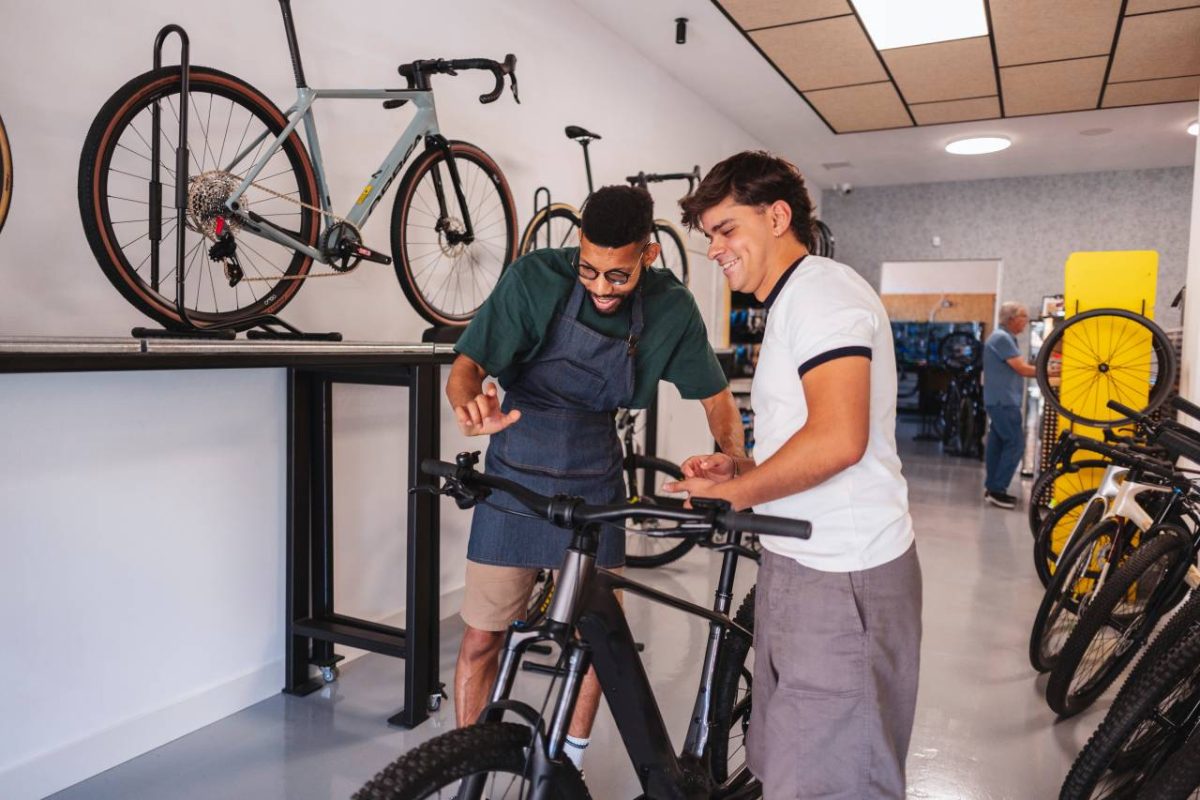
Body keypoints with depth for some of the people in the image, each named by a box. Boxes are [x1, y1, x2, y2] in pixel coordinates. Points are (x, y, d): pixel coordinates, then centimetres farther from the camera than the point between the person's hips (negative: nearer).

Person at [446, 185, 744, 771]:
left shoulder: (671, 308, -10)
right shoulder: (536, 278, -16)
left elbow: (716, 396, 2)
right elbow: (466, 366, -16)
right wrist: (470, 406, -38)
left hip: (595, 483, 2)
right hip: (515, 479, -2)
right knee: (481, 640, 1)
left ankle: (570, 764, 32)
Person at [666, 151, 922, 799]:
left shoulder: (820, 291, -13)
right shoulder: (792, 304, 21)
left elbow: (836, 440, -27)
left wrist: (730, 493, -15)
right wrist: (740, 469, 9)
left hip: (840, 581, -10)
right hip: (805, 569, 10)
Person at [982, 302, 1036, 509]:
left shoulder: (1005, 337, 18)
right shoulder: (1002, 338, -15)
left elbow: (1016, 369, 15)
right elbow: (1022, 369, -16)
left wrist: (1043, 369, 5)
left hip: (1001, 400, 10)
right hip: (1003, 400, -10)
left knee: (998, 443, 10)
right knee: (1015, 444, -10)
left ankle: (992, 488, 14)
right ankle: (997, 490, -7)